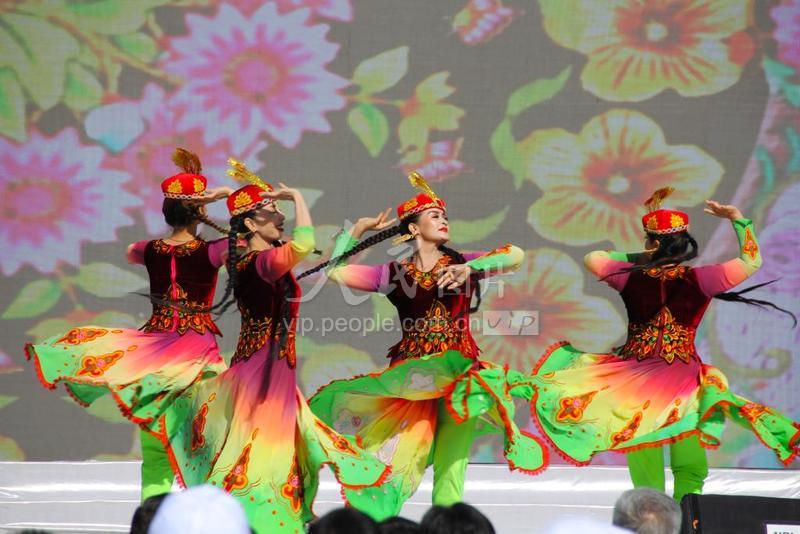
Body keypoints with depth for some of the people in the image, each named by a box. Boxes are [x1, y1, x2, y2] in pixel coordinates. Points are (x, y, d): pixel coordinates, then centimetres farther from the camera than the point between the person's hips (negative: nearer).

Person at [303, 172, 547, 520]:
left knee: (449, 467, -7)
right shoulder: (395, 274, 9)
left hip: (455, 372, -1)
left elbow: (516, 256, -6)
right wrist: (357, 230, 8)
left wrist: (470, 268, -17)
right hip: (410, 374, 1)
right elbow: (335, 271, 7)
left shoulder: (461, 265, 7)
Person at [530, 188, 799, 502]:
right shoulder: (699, 280, -8)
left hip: (636, 379, 1)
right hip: (682, 380, -1)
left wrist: (636, 258, 17)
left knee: (645, 467, 8)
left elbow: (591, 259, 15)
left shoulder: (632, 276, -4)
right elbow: (751, 262, 2)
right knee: (690, 471, 8)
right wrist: (738, 219, 9)